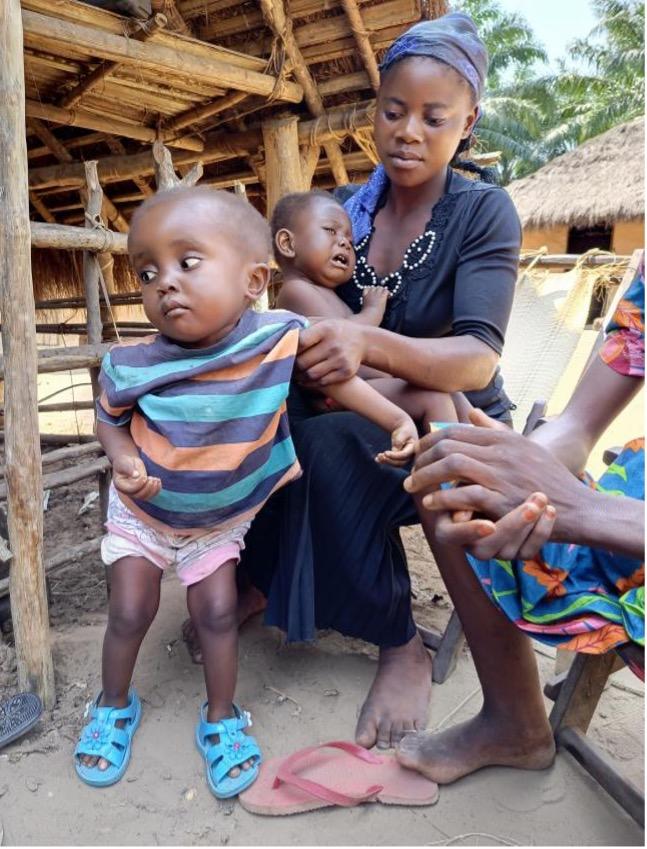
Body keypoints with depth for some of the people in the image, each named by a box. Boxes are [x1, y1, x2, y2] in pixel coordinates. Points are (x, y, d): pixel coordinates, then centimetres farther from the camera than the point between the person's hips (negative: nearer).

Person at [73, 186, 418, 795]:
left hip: (223, 517, 0)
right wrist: (123, 459, -26)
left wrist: (397, 420, -14)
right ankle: (114, 706, 39)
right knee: (130, 611, 8)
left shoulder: (280, 338, -28)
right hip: (143, 511, 0)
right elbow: (109, 418, -6)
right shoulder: (132, 365, -28)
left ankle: (221, 716, 33)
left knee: (217, 612, 6)